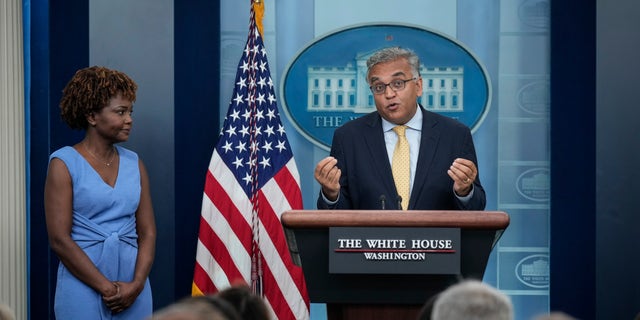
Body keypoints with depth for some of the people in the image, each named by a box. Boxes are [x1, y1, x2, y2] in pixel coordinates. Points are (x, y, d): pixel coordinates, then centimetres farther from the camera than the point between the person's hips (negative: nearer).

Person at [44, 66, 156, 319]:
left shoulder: (134, 163, 9)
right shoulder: (64, 163, -3)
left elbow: (147, 232, 7)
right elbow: (59, 238, -10)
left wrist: (137, 284, -9)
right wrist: (106, 287, -13)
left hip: (132, 288, 4)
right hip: (84, 287, -4)